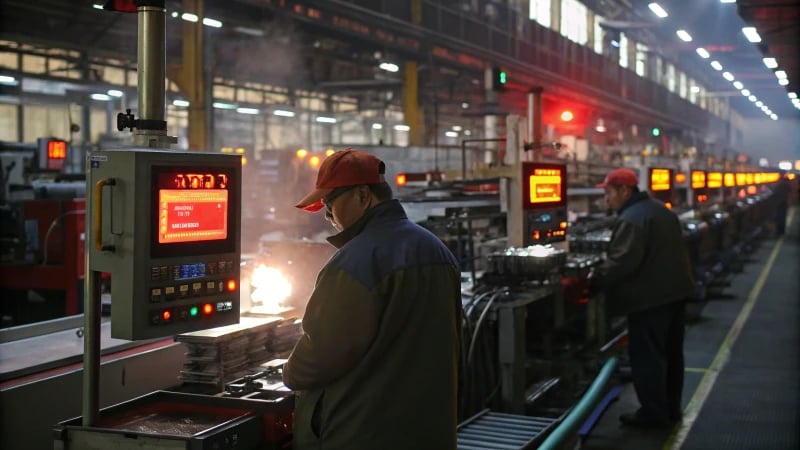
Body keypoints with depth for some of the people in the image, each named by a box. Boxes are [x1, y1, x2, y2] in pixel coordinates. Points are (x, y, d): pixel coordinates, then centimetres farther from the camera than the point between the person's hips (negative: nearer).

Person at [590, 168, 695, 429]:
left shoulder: (631, 219, -19)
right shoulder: (660, 210, 14)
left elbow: (621, 262, -28)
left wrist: (594, 283, -21)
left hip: (649, 298, -10)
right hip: (675, 291, 10)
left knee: (647, 357, -2)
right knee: (671, 353, 16)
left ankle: (654, 414, 3)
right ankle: (670, 409, 26)